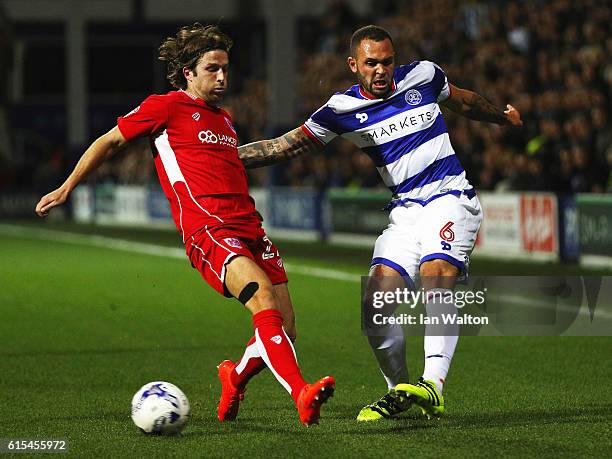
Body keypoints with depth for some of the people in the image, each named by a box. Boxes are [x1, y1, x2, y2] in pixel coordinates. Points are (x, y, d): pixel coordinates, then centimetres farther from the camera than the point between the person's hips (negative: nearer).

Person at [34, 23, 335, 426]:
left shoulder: (224, 118, 25)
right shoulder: (166, 107, 5)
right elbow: (111, 141, 12)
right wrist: (66, 189, 14)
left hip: (250, 226, 8)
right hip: (208, 231, -7)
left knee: (285, 330, -1)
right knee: (264, 302, -29)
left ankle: (235, 378, 27)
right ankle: (303, 396, -41)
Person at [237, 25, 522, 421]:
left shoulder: (422, 76, 2)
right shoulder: (344, 108, 2)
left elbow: (461, 100, 23)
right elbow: (290, 145, 5)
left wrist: (503, 117, 41)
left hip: (450, 197, -3)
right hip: (405, 210, 3)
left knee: (436, 274, -28)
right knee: (376, 302, -11)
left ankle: (434, 387, -38)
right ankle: (399, 392, 10)